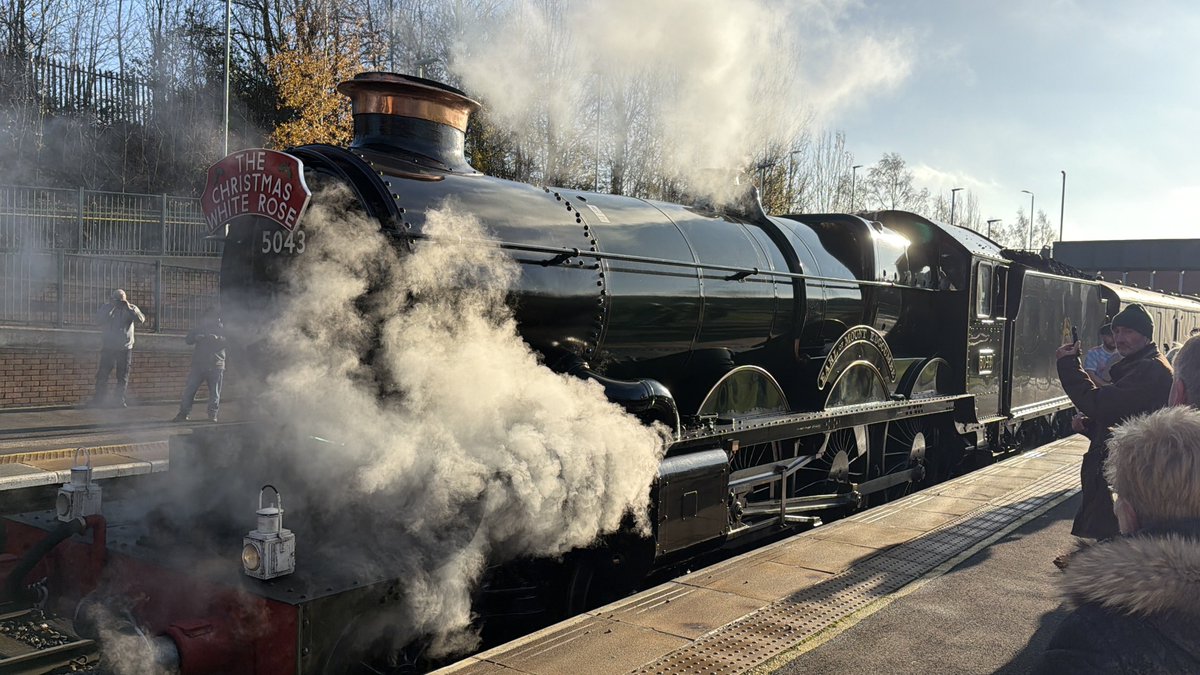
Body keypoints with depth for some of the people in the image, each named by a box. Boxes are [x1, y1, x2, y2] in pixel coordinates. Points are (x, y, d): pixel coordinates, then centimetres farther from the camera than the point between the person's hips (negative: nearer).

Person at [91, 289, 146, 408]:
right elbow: (98, 321, -14)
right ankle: (98, 399, 6)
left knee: (123, 376, 5)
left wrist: (128, 308, -21)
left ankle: (119, 399, 14)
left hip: (126, 348, 1)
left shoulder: (131, 308, 3)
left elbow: (141, 319, -13)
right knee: (103, 374, -2)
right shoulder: (106, 307, 1)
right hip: (108, 348, -1)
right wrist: (110, 308, -19)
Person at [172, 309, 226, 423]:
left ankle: (212, 414, 7)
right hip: (198, 364, 2)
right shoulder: (200, 327, 17)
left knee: (214, 392, -1)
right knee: (189, 389, -2)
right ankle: (183, 413, 3)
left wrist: (217, 338, -23)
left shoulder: (222, 328, 9)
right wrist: (196, 337, -10)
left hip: (216, 365, -2)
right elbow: (188, 340, 11)